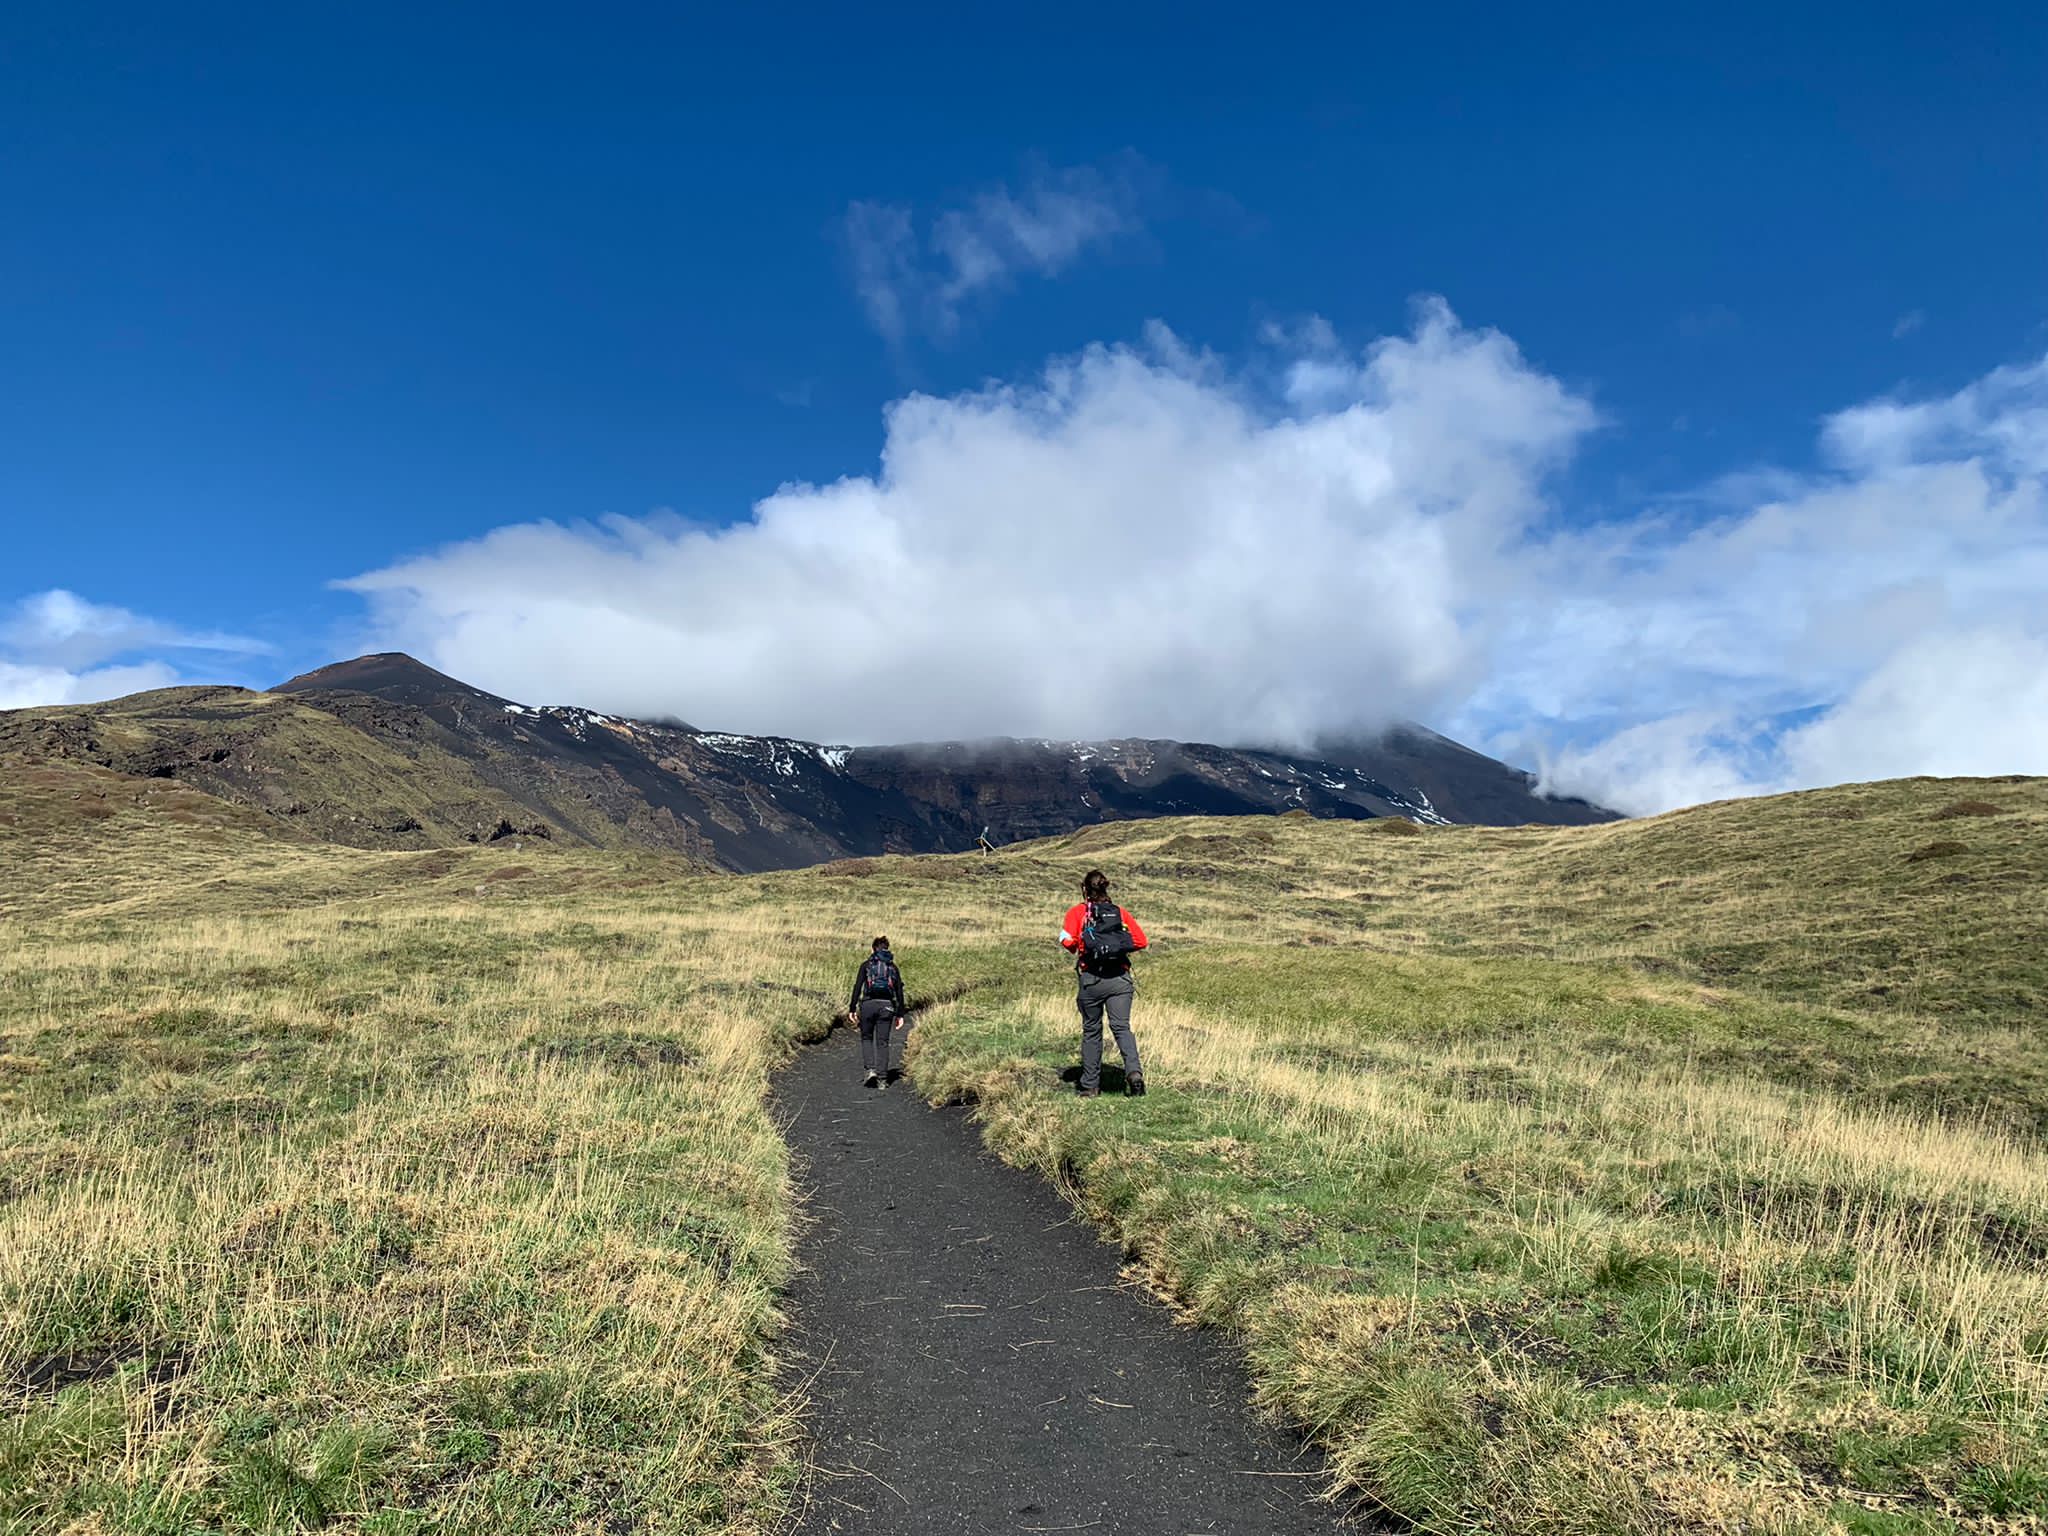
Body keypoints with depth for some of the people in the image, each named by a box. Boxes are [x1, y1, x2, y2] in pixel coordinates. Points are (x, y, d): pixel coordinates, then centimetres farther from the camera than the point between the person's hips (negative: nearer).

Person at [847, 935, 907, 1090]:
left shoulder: (866, 965, 3)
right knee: (882, 1042, 8)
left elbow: (857, 987, -4)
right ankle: (882, 1079, 5)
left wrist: (852, 1009, -2)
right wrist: (900, 1014, 11)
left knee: (866, 1038, 18)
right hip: (887, 1006, 2)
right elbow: (899, 992, 7)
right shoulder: (893, 967, 10)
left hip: (868, 1004, -2)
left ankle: (870, 1069, -1)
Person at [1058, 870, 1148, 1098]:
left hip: (1090, 980, -1)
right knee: (1122, 1027, 1)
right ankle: (1134, 1071, -22)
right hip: (1119, 978, 1)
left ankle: (1090, 1085, 16)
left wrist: (1077, 950, 9)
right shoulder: (1121, 912, 10)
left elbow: (1067, 940, -12)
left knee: (1091, 1031, 11)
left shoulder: (1077, 912, 3)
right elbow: (1140, 941, 3)